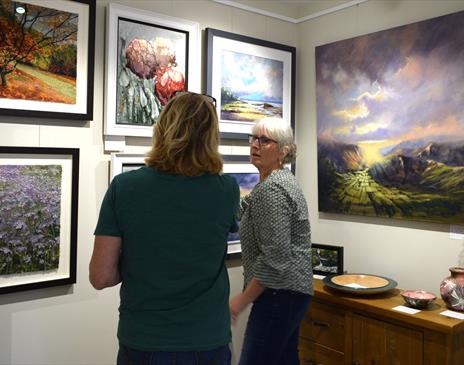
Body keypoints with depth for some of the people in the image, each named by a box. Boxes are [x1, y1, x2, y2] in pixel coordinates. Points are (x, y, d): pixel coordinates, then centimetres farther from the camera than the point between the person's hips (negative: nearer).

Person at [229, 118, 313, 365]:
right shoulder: (281, 180, 14)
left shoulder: (272, 188, -18)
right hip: (287, 291, 11)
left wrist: (243, 299, -16)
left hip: (279, 293, -11)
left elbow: (275, 257, -23)